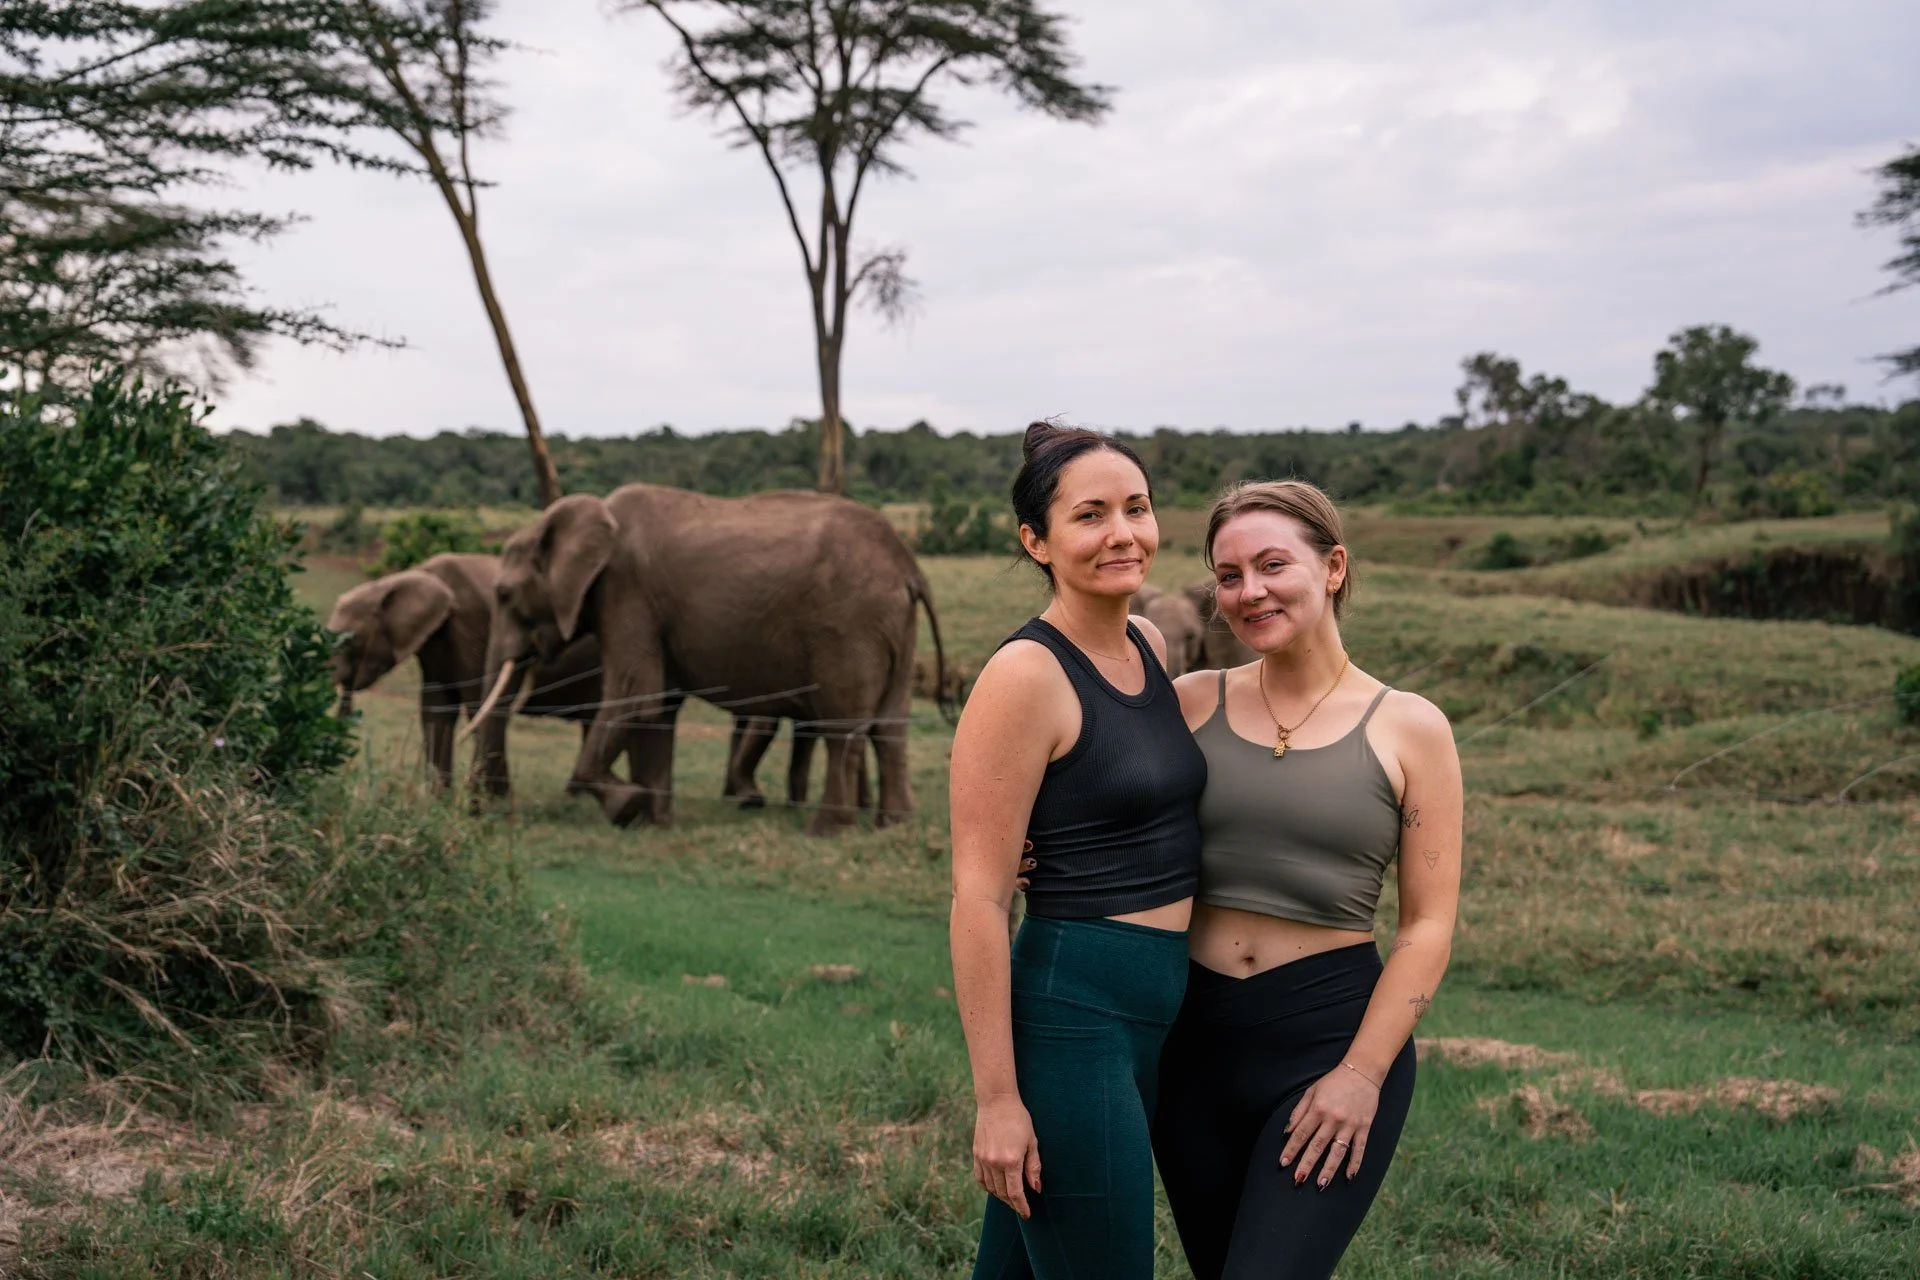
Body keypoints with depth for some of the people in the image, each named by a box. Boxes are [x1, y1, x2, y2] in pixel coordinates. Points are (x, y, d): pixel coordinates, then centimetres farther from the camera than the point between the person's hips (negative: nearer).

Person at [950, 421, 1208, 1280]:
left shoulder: (1151, 646, 8)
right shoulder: (1024, 676, -15)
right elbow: (978, 900, -16)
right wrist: (995, 1098, -17)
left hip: (1158, 1011, 8)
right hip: (1071, 1012, -8)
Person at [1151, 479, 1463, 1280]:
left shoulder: (1409, 730, -2)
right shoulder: (1192, 703, 3)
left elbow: (1428, 926, -3)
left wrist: (1362, 1073, -11)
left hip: (1334, 1038, -3)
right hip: (1194, 1041, 3)